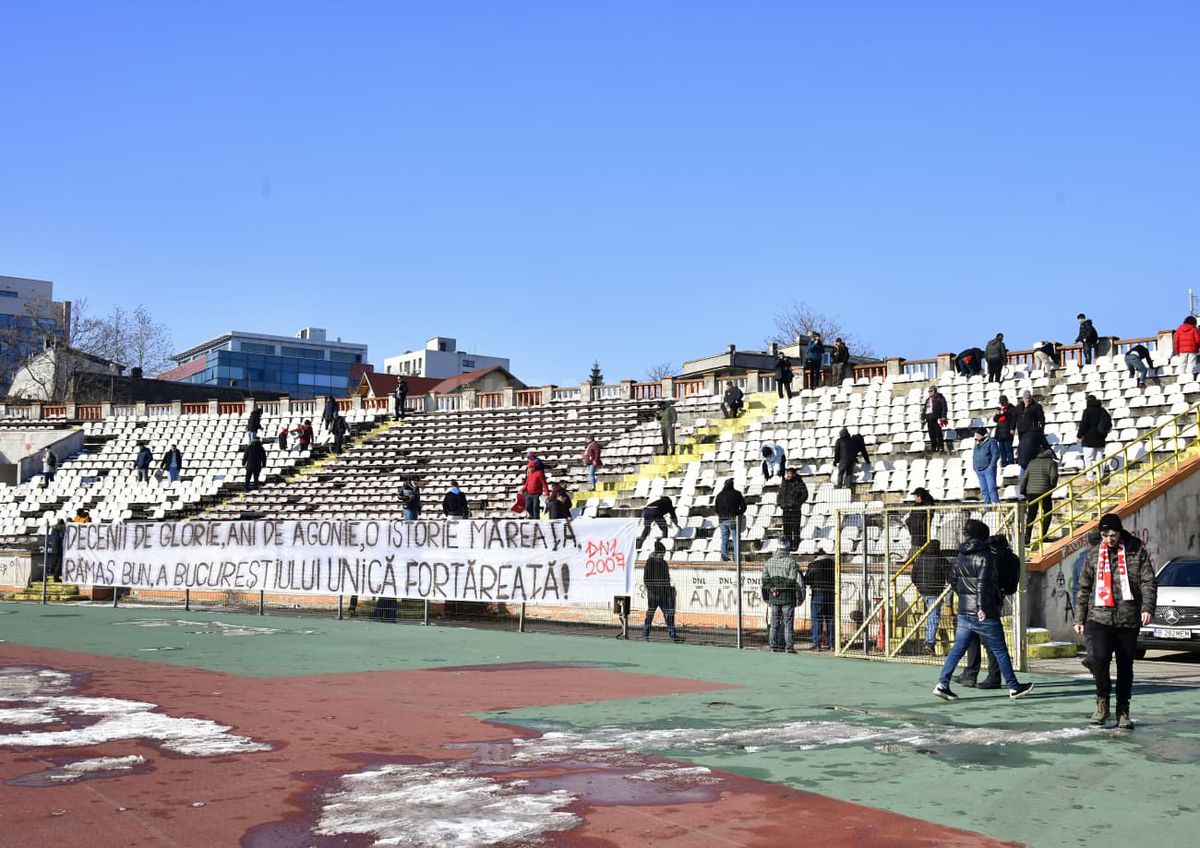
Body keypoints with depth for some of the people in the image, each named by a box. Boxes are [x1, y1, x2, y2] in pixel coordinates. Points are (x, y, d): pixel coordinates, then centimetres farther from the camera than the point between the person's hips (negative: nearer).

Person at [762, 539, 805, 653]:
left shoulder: (768, 562, 6)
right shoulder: (791, 562, -9)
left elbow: (765, 581, 10)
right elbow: (797, 581, -11)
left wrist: (766, 598, 19)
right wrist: (800, 597, -4)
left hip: (773, 598, 4)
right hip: (788, 597, -4)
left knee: (774, 622, 10)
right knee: (788, 622, -1)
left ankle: (774, 645, 12)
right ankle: (789, 646, -1)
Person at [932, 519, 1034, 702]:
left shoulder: (961, 557, 9)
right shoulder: (986, 556, -11)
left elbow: (953, 579, 18)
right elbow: (984, 582, -21)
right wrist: (982, 607, -24)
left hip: (964, 611, 6)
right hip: (984, 614, -6)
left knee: (958, 649, 7)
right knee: (1000, 650, 5)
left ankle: (943, 684, -2)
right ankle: (1014, 687, 14)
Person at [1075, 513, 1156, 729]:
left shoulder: (1137, 551, 5)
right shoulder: (1094, 555, 11)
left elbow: (1148, 582, 1)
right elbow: (1084, 588, 16)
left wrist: (1147, 607, -15)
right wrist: (1080, 618, 14)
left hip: (1128, 619, -1)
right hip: (1100, 616, 1)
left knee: (1125, 665, 5)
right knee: (1100, 658, -17)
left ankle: (1123, 711, 17)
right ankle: (1102, 701, 1)